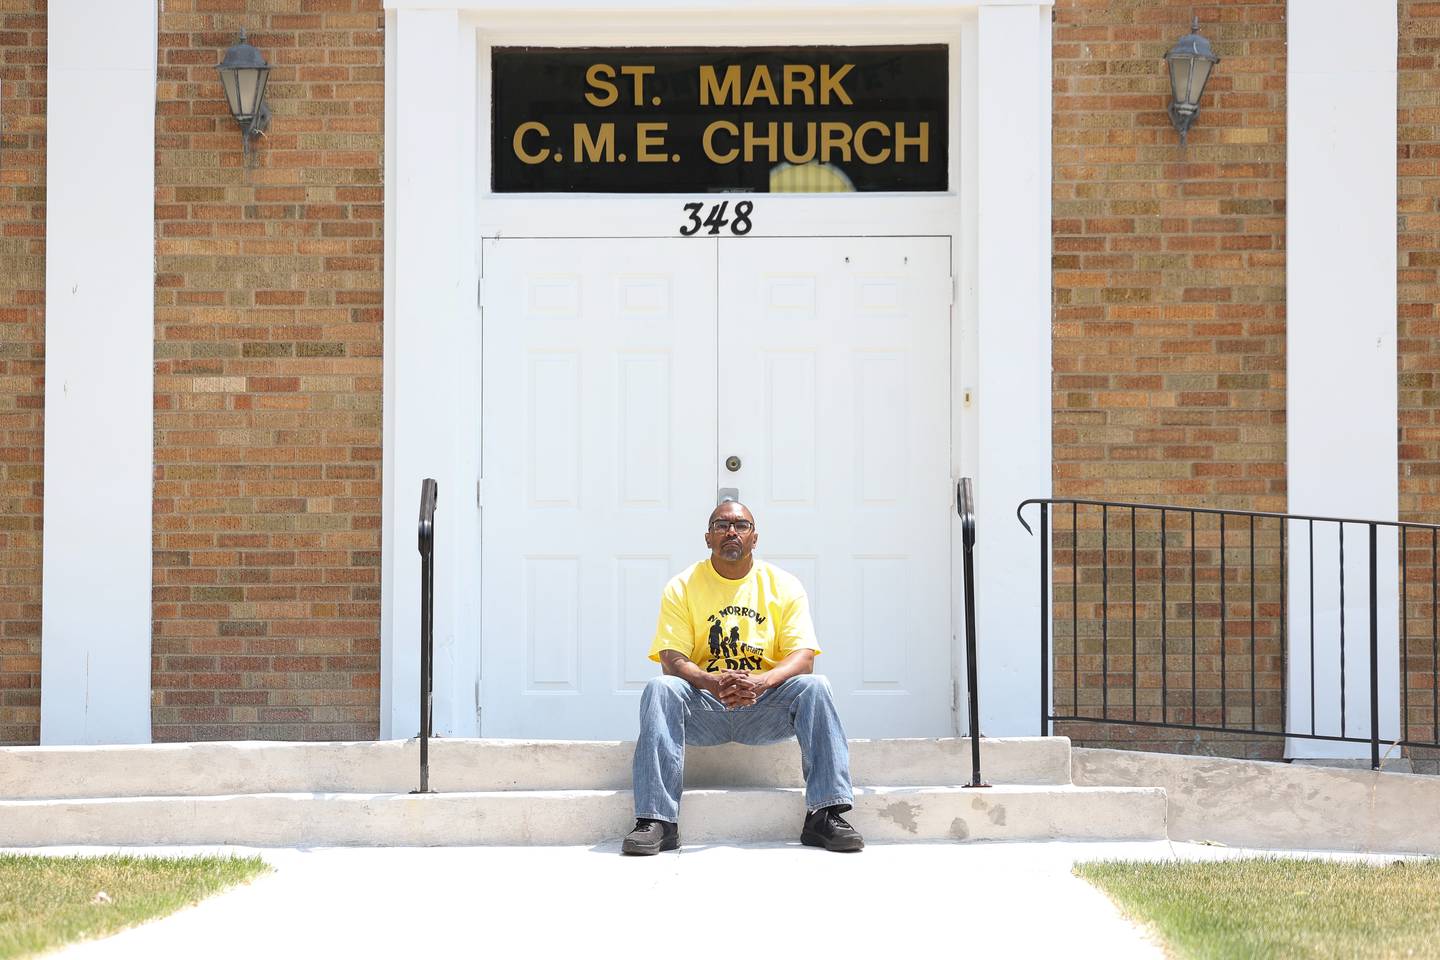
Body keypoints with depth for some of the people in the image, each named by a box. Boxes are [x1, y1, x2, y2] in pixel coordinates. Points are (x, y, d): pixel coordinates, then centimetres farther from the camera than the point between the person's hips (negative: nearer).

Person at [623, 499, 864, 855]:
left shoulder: (784, 586, 3)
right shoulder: (682, 588, 2)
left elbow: (803, 657, -7)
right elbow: (672, 661, -9)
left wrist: (761, 683, -29)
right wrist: (713, 682, -32)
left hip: (764, 706, 1)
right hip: (704, 706, 0)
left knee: (814, 686, -27)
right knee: (661, 689, -30)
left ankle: (825, 814, -31)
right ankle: (656, 819, -35)